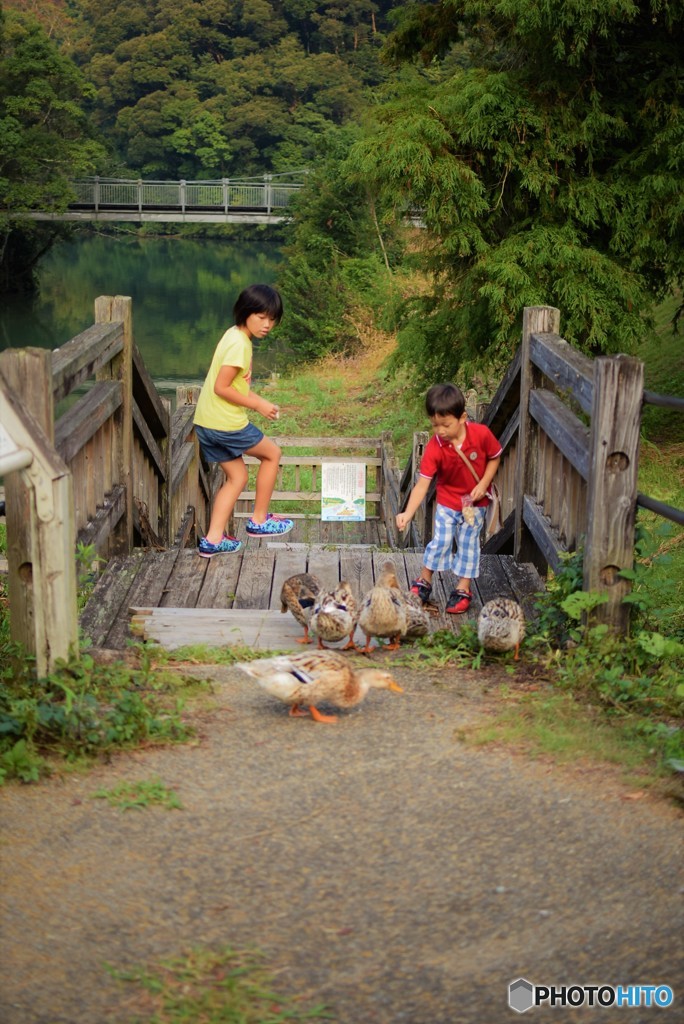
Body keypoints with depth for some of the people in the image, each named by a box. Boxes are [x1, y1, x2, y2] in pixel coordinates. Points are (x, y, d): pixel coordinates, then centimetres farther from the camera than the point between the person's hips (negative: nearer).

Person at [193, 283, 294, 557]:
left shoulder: (235, 336, 12)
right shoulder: (239, 344, -18)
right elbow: (221, 388, -22)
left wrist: (260, 402, 5)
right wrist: (258, 405, -14)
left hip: (207, 422, 9)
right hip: (226, 423, -9)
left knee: (237, 477, 17)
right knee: (272, 453, 12)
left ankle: (213, 539, 11)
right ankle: (259, 520, 20)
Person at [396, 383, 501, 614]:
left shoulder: (481, 434, -24)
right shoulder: (434, 448, -25)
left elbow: (495, 458, -5)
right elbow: (422, 484, -27)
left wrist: (483, 484, -18)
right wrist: (408, 514, -38)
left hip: (475, 502, 0)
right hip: (447, 501, 0)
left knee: (468, 543, 7)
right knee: (440, 541, 0)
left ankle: (463, 590, 21)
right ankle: (423, 583, 21)